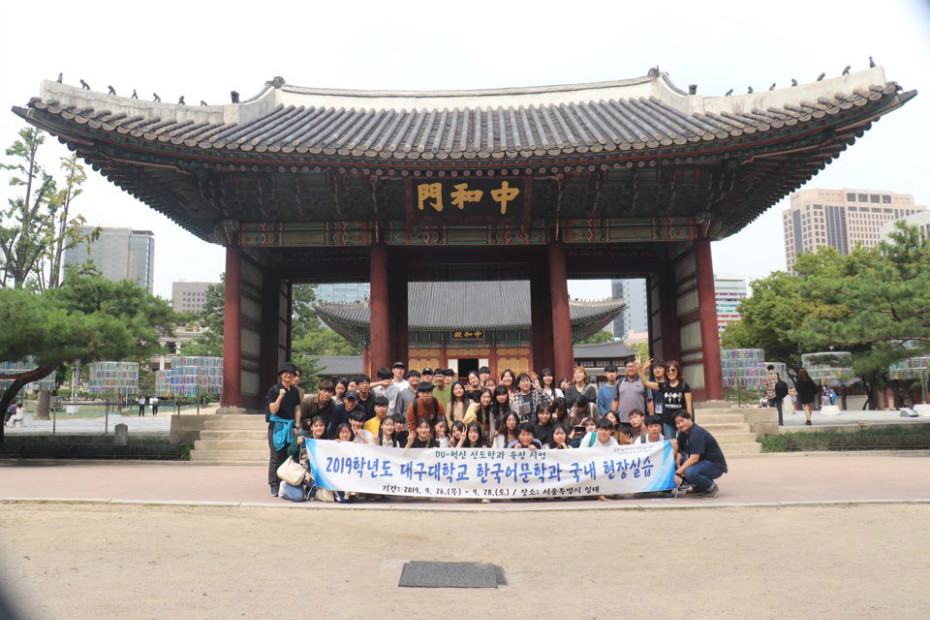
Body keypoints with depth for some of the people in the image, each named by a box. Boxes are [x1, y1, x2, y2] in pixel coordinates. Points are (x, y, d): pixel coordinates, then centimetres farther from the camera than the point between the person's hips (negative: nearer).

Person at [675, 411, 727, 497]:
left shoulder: (697, 433, -22)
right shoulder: (682, 434, 5)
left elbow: (694, 458, -29)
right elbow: (679, 452, 2)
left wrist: (678, 472, -27)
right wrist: (678, 466, -19)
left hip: (715, 465, -9)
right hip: (701, 462, 9)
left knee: (690, 473, -35)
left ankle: (711, 486, -5)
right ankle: (697, 487, 10)